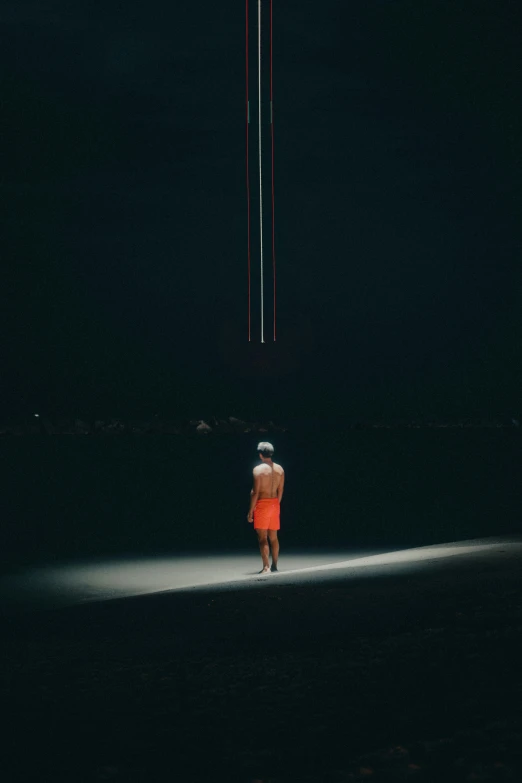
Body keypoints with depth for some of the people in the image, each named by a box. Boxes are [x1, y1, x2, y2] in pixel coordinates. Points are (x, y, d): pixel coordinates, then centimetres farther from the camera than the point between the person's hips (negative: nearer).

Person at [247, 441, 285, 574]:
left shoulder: (258, 469, -11)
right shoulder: (279, 469, 6)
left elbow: (255, 492, -13)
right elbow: (280, 491, 9)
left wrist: (251, 511, -9)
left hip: (262, 503, -6)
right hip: (275, 504, 6)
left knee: (262, 537, -6)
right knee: (273, 536, 15)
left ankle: (266, 566, -15)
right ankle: (274, 566, 20)